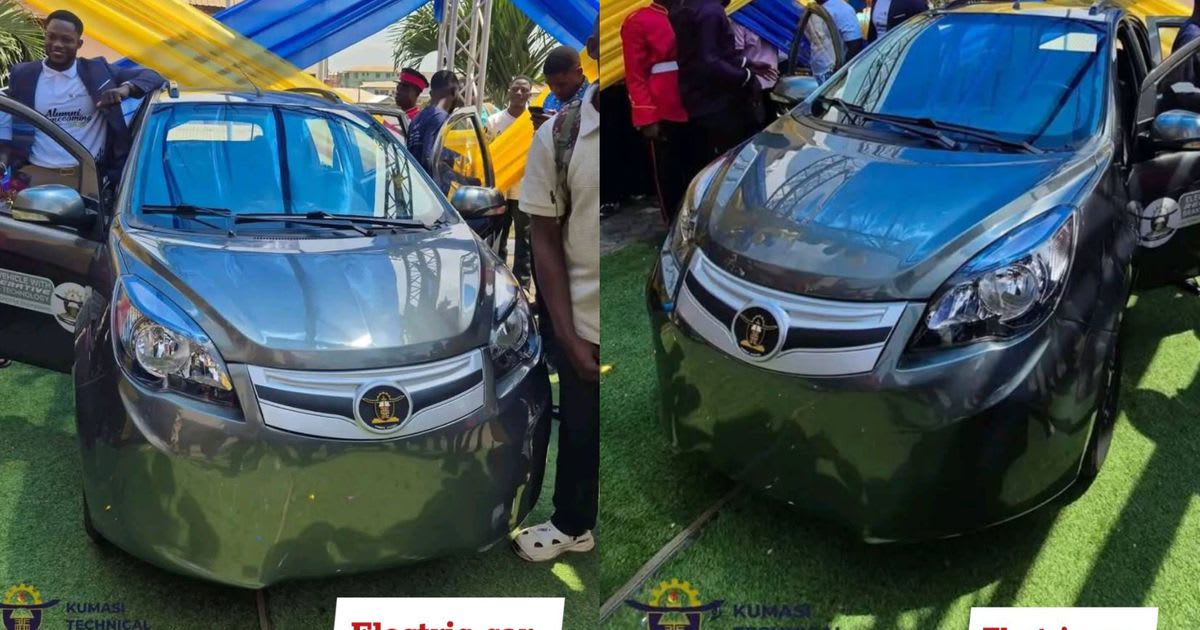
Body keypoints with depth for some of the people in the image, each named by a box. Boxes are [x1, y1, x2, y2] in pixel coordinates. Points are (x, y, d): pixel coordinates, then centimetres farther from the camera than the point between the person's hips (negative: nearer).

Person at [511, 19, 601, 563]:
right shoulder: (558, 136, -4)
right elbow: (546, 238, 0)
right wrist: (567, 334, -6)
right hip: (585, 325, 1)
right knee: (579, 431, 20)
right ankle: (572, 525, 45)